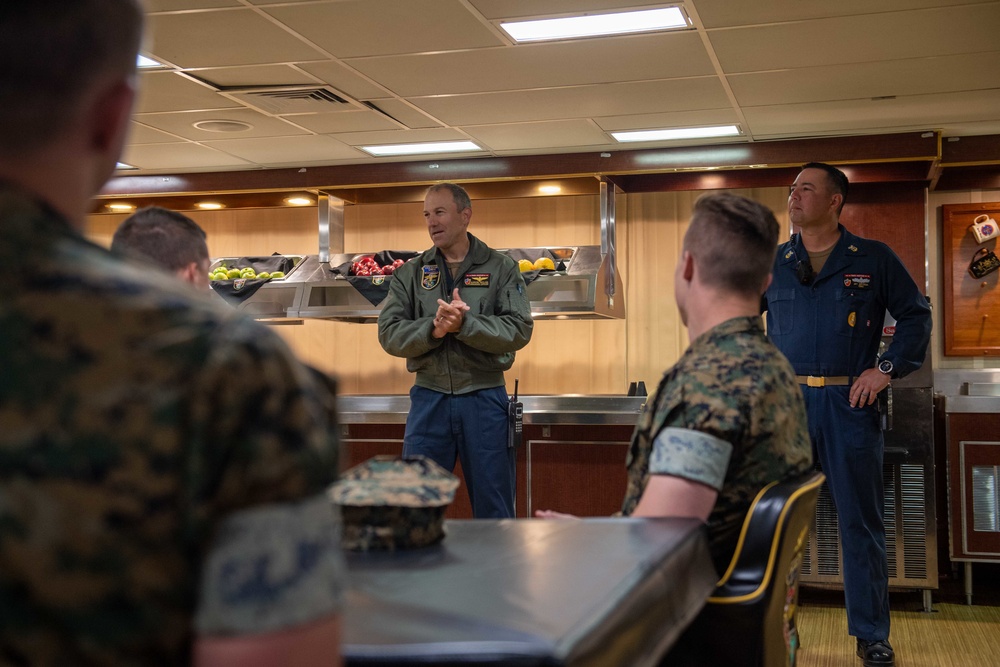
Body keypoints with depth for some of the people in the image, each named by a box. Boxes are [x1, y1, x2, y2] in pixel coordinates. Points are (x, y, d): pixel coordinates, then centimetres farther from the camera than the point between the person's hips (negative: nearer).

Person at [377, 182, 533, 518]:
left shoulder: (501, 268, 2)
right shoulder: (410, 273, 7)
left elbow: (519, 330, -9)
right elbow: (389, 334, -2)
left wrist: (464, 324, -21)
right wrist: (433, 329, -20)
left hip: (484, 399, -1)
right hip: (428, 399, 2)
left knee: (494, 509, 8)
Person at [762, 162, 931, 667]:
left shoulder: (874, 259, 4)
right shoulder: (772, 263, 9)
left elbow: (916, 314, 6)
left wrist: (887, 368, -5)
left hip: (850, 403, -2)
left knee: (861, 521, 5)